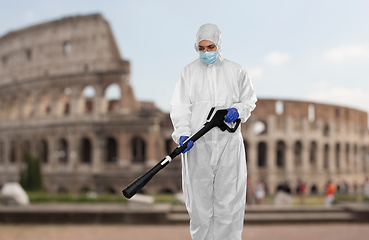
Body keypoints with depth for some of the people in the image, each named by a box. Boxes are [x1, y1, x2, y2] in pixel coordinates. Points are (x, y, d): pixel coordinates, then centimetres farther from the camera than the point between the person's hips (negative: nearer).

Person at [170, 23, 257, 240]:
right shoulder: (189, 72, 8)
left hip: (229, 143, 0)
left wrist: (238, 110, -8)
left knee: (228, 198, -2)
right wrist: (182, 133, -16)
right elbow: (180, 106, 1)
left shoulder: (236, 71, 10)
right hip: (198, 144, 0)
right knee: (199, 199, 2)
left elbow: (249, 100, 15)